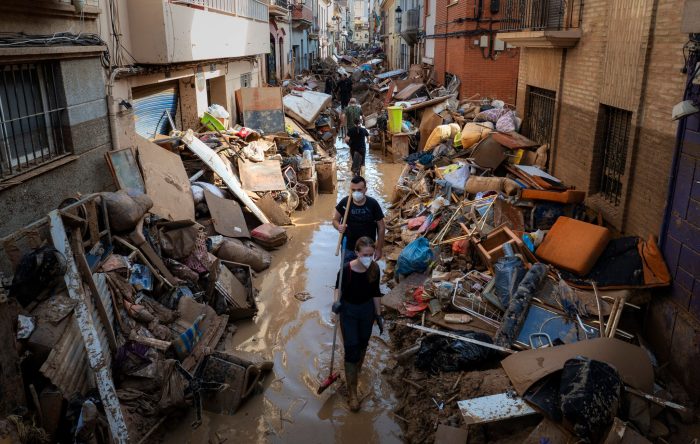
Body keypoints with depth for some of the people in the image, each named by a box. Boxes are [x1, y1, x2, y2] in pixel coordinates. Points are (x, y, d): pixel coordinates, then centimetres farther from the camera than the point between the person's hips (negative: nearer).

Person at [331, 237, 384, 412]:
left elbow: (375, 292, -2)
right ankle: (352, 392, 11)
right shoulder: (346, 269, -27)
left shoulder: (374, 269, -16)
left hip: (367, 309, 4)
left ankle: (357, 370, 53)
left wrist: (379, 315, 5)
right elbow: (339, 287, -6)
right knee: (351, 349, -2)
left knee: (362, 344, 23)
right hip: (348, 310, -4)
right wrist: (336, 302, -25)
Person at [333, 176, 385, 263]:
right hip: (348, 248, 1)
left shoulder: (373, 204, -16)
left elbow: (381, 227, -7)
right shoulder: (344, 202, -13)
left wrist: (379, 249, -6)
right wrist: (339, 227, -23)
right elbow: (335, 220, 1)